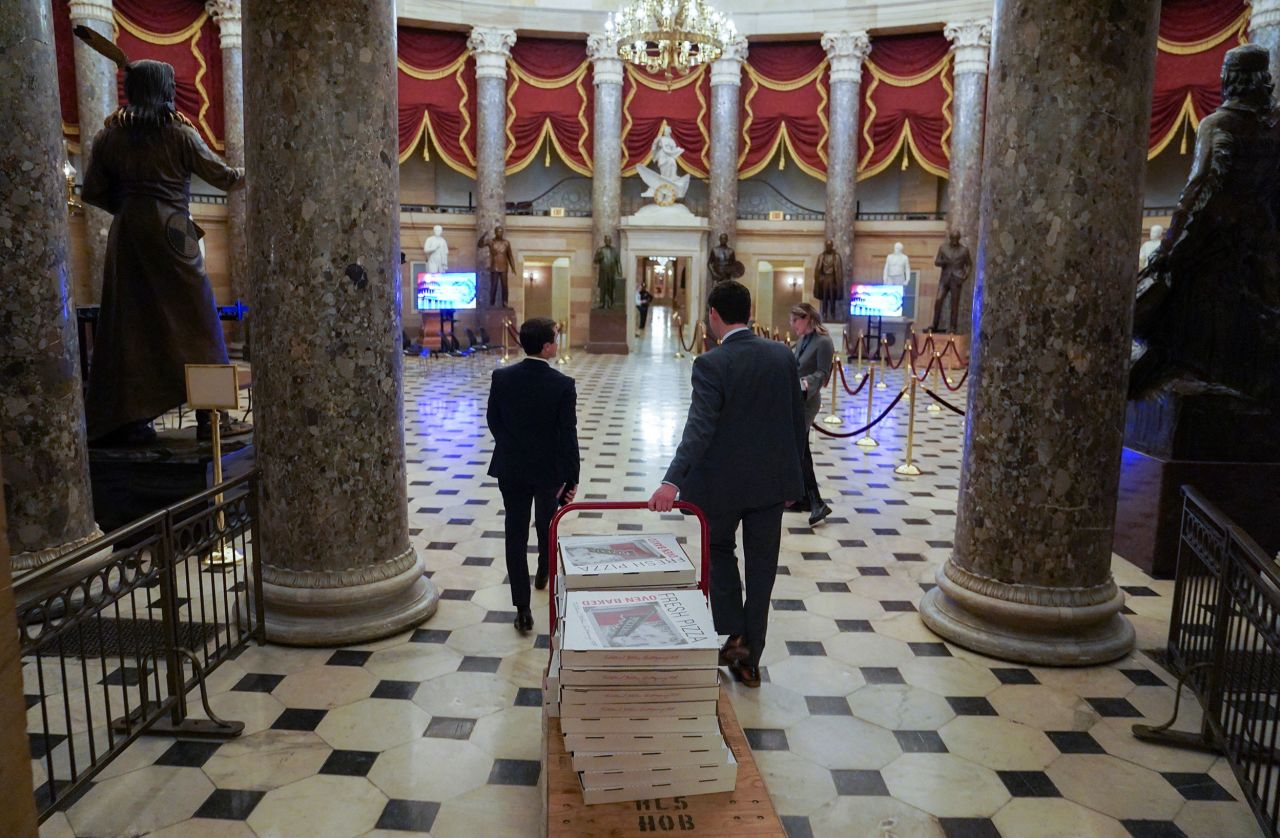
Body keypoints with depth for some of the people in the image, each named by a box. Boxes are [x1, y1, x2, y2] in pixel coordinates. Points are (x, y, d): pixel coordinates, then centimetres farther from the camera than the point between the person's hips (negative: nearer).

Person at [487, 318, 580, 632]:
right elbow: (568, 435, -16)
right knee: (547, 526, 24)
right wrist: (571, 478, -7)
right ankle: (543, 575, 49)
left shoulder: (501, 377, -8)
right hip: (548, 469, -1)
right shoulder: (563, 385, -18)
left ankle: (523, 609, 6)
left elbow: (493, 421, 2)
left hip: (510, 468, 2)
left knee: (516, 534, 6)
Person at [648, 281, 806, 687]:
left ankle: (735, 636, 15)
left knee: (719, 549, 22)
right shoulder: (783, 355, 0)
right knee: (761, 567, 13)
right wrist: (792, 471, 17)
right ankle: (750, 661, 23)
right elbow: (798, 420, 6)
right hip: (772, 479, 4)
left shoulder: (711, 363, -16)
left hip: (725, 481, -4)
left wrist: (673, 480, -34)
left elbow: (700, 426, -27)